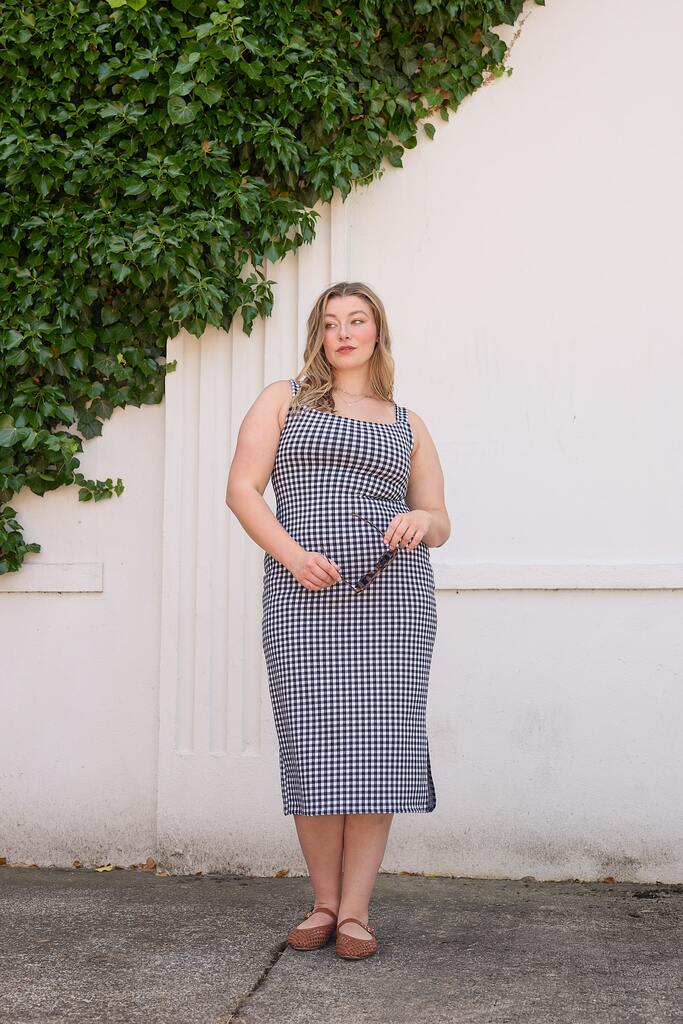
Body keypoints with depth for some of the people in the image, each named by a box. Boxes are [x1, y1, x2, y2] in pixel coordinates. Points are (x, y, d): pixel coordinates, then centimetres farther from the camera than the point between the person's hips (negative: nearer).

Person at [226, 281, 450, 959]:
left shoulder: (408, 425, 20)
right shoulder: (284, 400, 15)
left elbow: (440, 523, 19)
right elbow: (242, 488, 4)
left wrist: (421, 522, -7)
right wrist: (293, 554, -11)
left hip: (392, 594, 1)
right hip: (303, 596, -1)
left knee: (376, 746, -5)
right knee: (312, 746, -4)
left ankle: (355, 910, 2)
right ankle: (324, 901, 10)